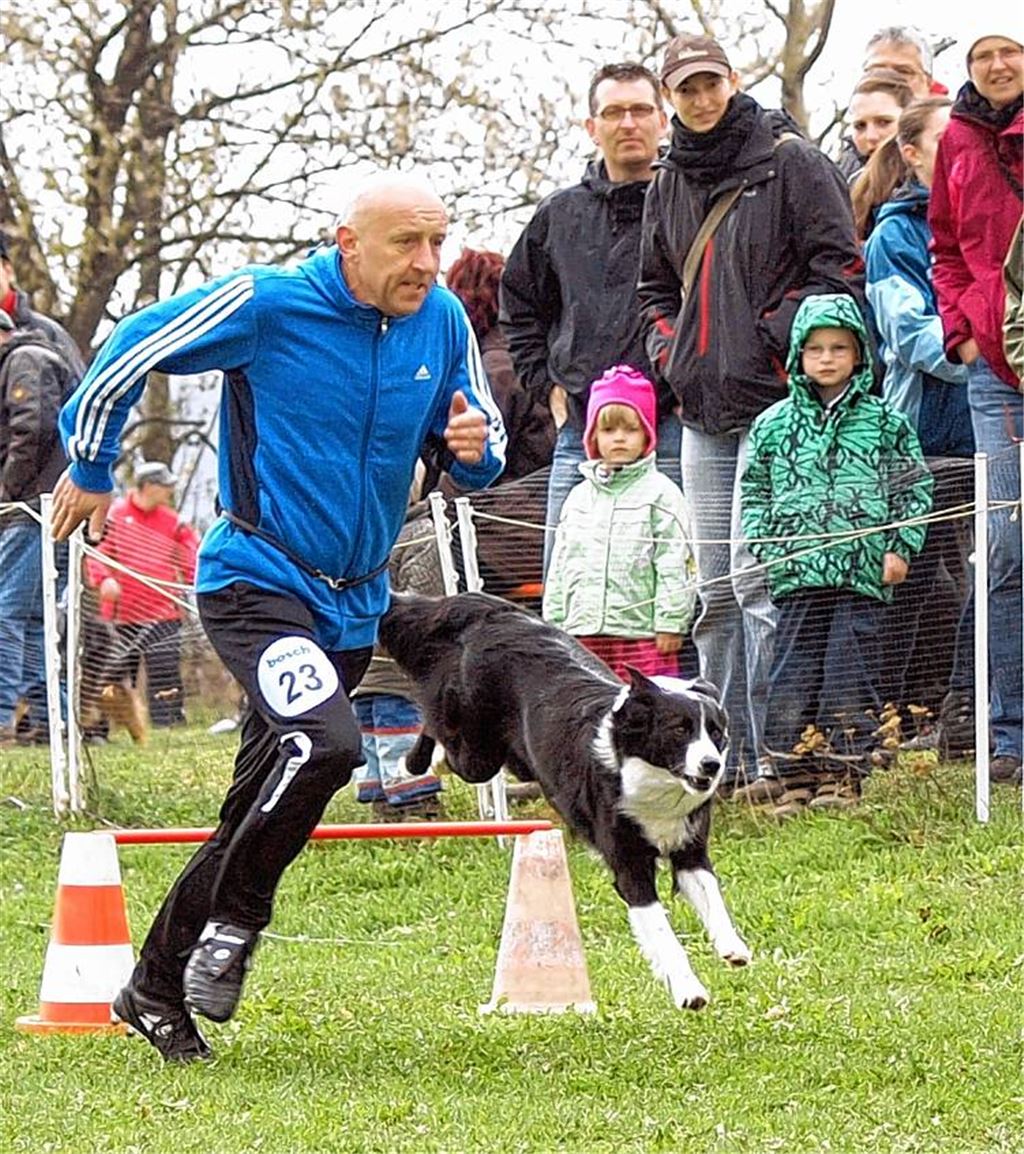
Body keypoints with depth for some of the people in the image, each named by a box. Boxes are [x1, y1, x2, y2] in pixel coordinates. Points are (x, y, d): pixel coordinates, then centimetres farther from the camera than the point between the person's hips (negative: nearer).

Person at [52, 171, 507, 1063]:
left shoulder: (443, 322, 1)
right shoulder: (268, 305, -14)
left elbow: (483, 443, 13)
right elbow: (133, 350, -1)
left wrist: (475, 447, -12)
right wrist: (89, 470, 9)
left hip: (353, 604, 6)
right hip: (257, 581, -6)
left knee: (264, 809, 11)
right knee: (325, 740, -31)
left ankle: (158, 988, 24)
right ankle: (234, 916, -9)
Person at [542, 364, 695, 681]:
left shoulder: (660, 493, -1)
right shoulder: (579, 498, 15)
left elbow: (674, 566, -5)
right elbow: (560, 566, 18)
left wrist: (671, 623, -10)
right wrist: (554, 625, 14)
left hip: (641, 633, -5)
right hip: (584, 633, 5)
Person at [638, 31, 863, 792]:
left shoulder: (790, 161, -2)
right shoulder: (669, 186, 17)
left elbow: (839, 267, -6)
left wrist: (775, 335, -13)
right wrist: (668, 348, 12)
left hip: (776, 402, -7)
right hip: (704, 413, 7)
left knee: (756, 578, -15)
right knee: (715, 590, 8)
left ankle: (772, 755, -14)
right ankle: (726, 755, 13)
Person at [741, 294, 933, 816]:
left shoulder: (885, 421, 7)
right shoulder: (772, 425, 10)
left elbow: (914, 487, 10)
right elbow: (754, 493, 15)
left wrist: (901, 547, 1)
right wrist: (763, 547, 2)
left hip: (862, 576, -1)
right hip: (796, 573, 1)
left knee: (850, 674, -3)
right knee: (792, 675, 0)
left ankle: (842, 774, 3)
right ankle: (795, 779, 4)